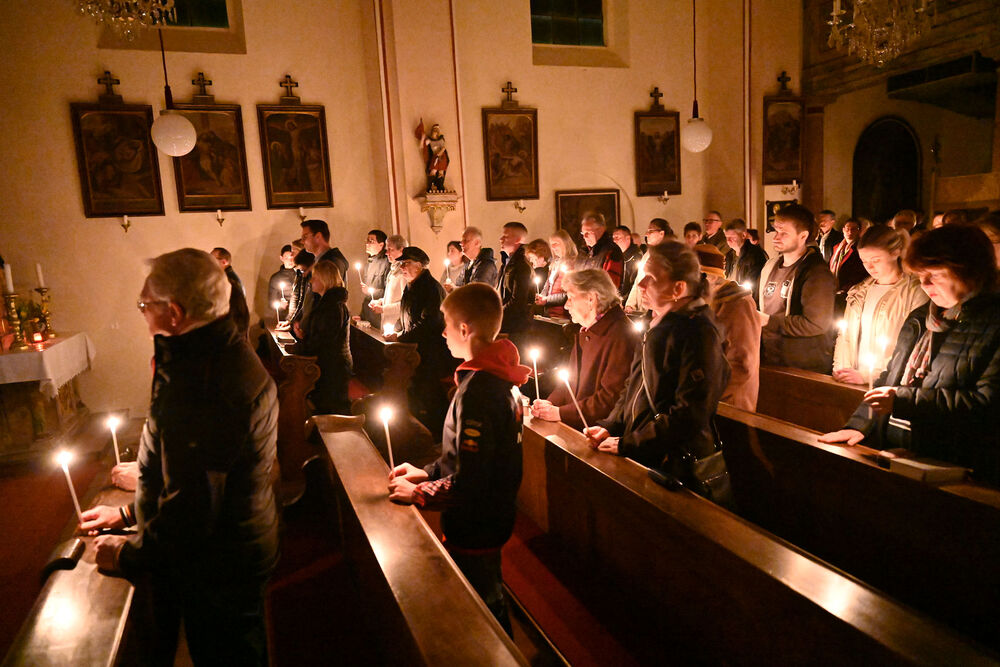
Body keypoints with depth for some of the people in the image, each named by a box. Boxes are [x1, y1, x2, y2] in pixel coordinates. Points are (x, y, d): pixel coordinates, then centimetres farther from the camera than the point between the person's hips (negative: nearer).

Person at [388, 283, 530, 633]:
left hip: (474, 530, -9)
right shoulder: (495, 376, 2)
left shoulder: (477, 391, -30)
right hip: (493, 520, 10)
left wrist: (418, 493, -16)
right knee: (492, 607, 28)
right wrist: (427, 473, 7)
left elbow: (468, 483, -30)